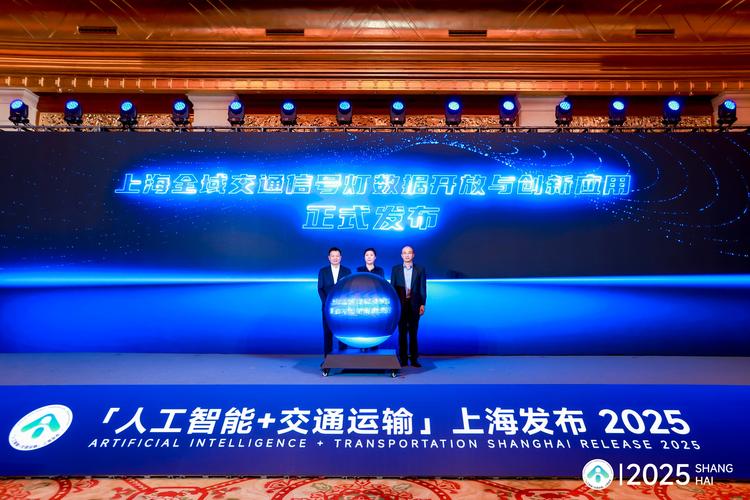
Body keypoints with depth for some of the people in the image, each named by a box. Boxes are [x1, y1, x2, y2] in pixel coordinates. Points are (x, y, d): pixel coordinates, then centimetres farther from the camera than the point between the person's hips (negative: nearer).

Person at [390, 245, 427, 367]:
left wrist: (422, 304, -4)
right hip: (400, 305, 1)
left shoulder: (420, 270, 5)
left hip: (414, 305, 0)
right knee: (402, 332, 4)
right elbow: (392, 287, 5)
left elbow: (423, 288, 3)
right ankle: (403, 358, 10)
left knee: (413, 333, 3)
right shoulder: (396, 269, 7)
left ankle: (414, 358, 9)